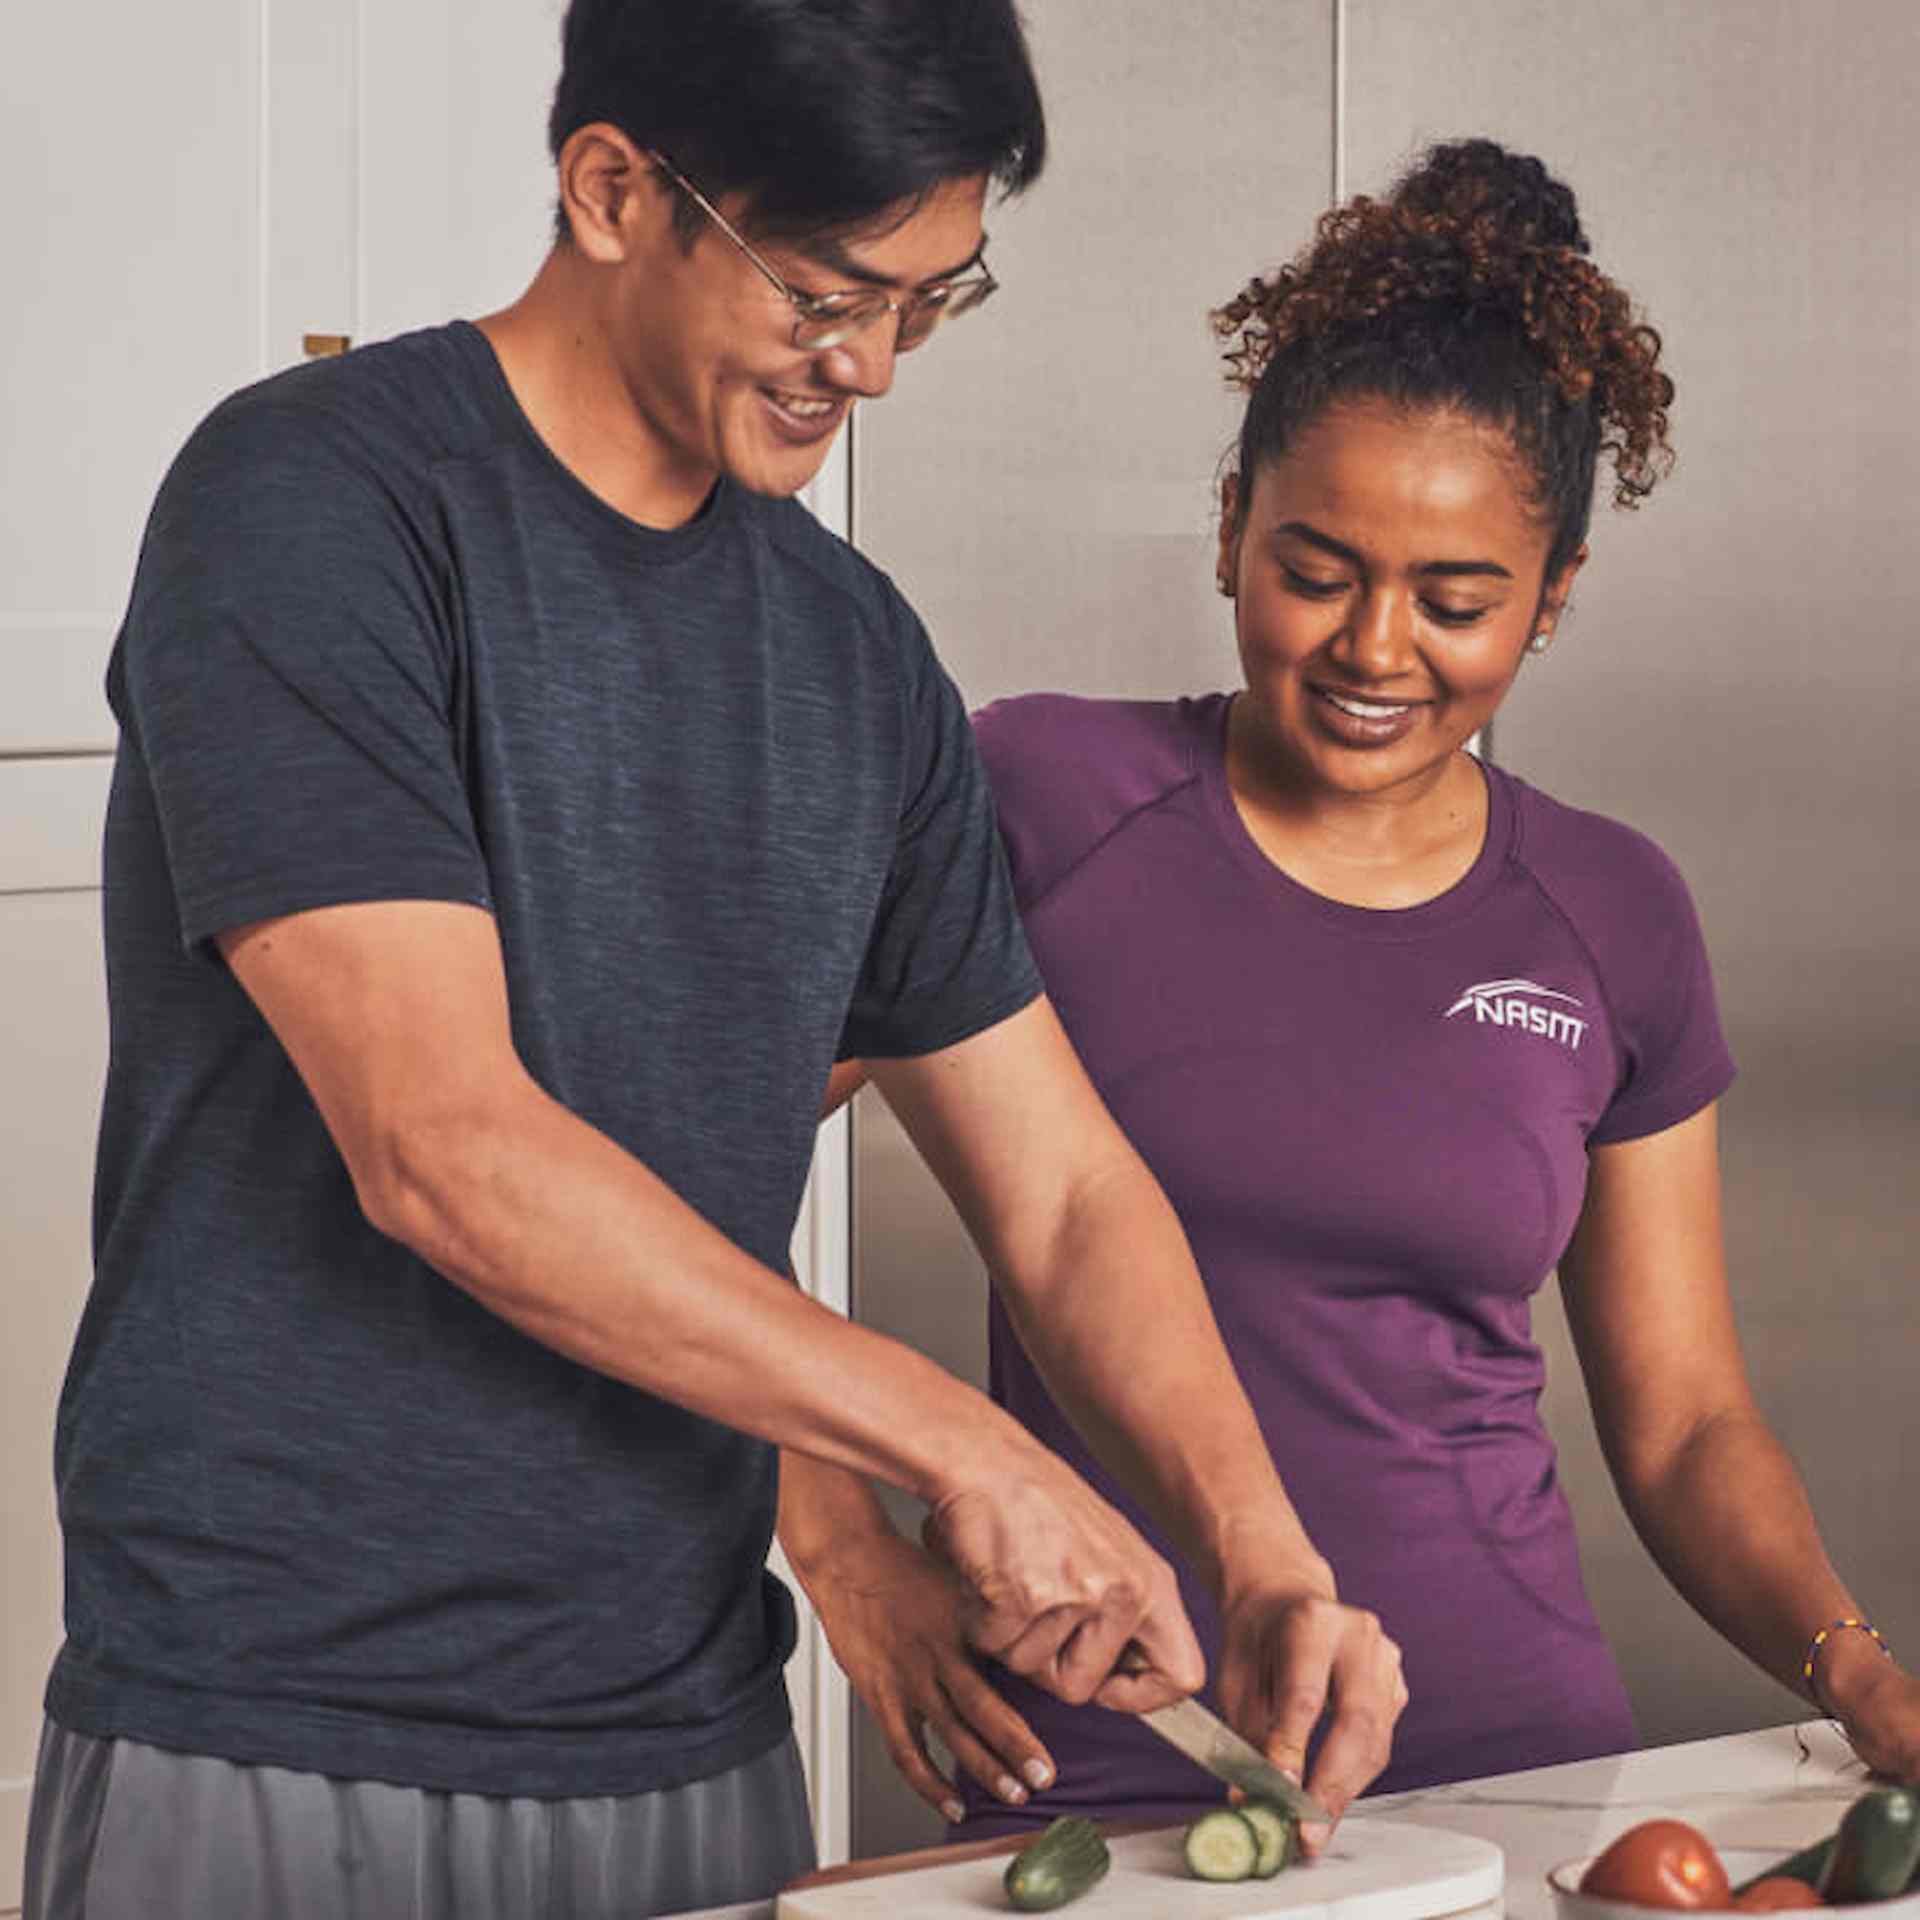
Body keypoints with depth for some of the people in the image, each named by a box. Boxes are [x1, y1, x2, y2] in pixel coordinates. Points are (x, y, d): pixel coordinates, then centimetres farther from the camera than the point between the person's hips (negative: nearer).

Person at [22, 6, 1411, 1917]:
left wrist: (1265, 1564, -4)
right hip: (279, 1741, -6)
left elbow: (1062, 1188, 13)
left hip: (693, 1741, 6)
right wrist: (960, 1449, -17)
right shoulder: (310, 504, -11)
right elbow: (437, 1145, -20)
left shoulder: (853, 652, 10)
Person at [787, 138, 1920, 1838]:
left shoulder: (1612, 925, 7)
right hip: (1094, 1770, -2)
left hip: (1510, 1746, 2)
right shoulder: (1044, 803, -3)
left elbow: (1682, 1425, 11)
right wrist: (842, 1538, -10)